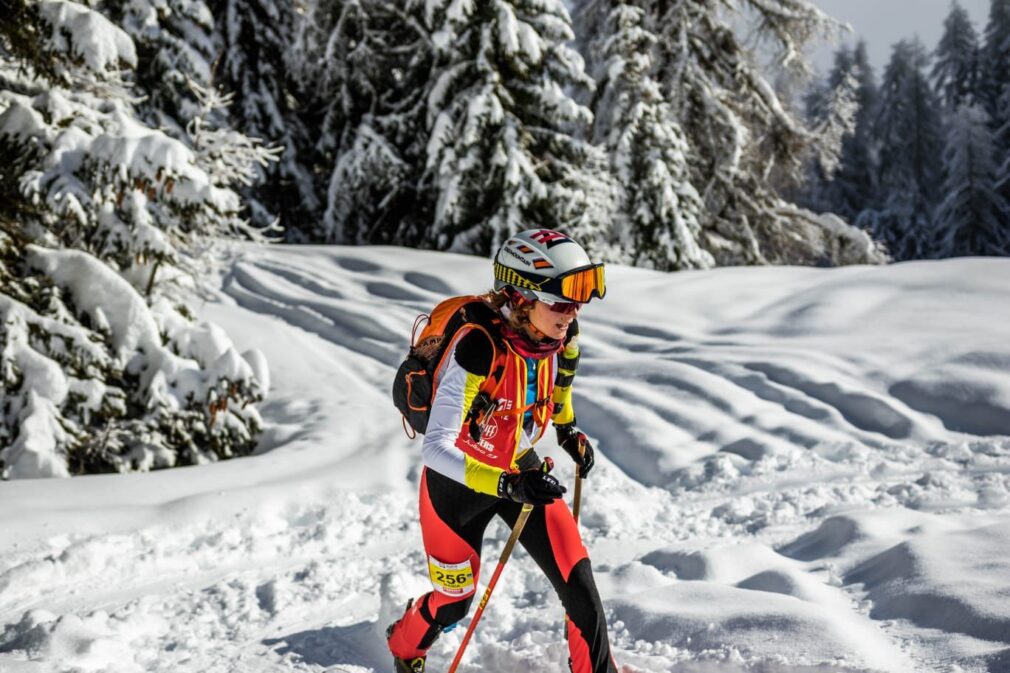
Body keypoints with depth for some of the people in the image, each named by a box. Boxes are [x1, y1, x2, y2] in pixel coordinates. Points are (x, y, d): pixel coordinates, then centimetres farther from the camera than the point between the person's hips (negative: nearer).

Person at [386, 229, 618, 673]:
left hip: (521, 469, 5)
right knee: (454, 602, 14)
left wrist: (567, 428, 8)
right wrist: (506, 484, -49)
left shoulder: (561, 335, -17)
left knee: (577, 579, -7)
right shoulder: (477, 348, -37)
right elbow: (435, 447, -39)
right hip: (456, 479, -5)